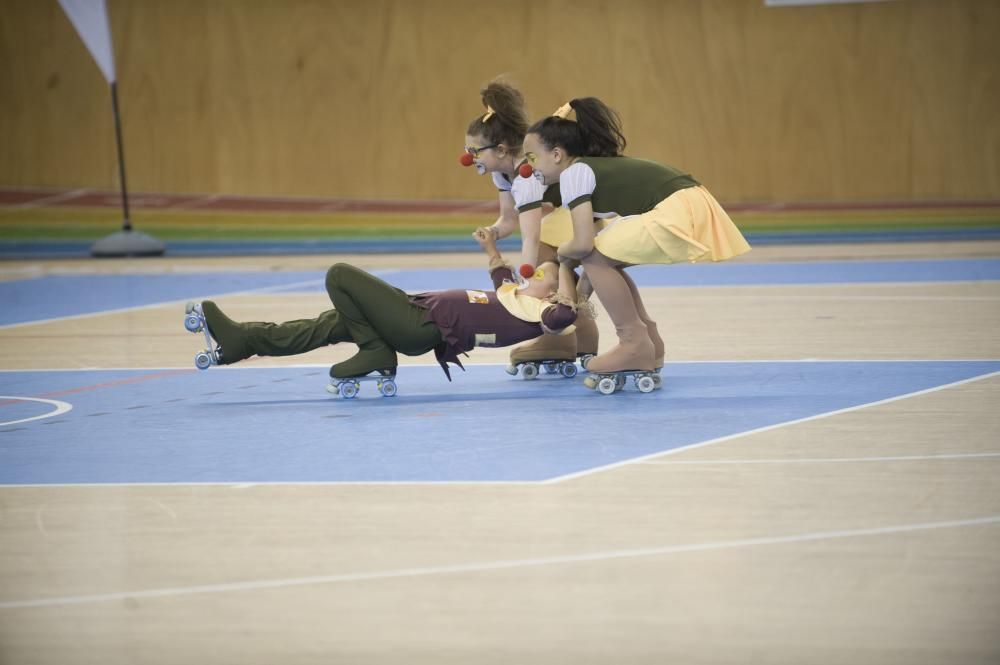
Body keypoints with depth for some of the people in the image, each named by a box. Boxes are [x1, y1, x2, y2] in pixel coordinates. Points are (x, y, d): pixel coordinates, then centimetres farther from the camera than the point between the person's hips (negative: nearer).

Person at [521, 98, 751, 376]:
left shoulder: (574, 173, -6)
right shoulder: (597, 168, 22)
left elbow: (583, 244, -14)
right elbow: (594, 243, 25)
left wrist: (561, 251, 8)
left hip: (677, 215, -10)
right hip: (690, 206, 10)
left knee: (595, 257, -4)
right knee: (603, 259, 17)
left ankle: (635, 344, 3)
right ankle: (648, 339, 21)